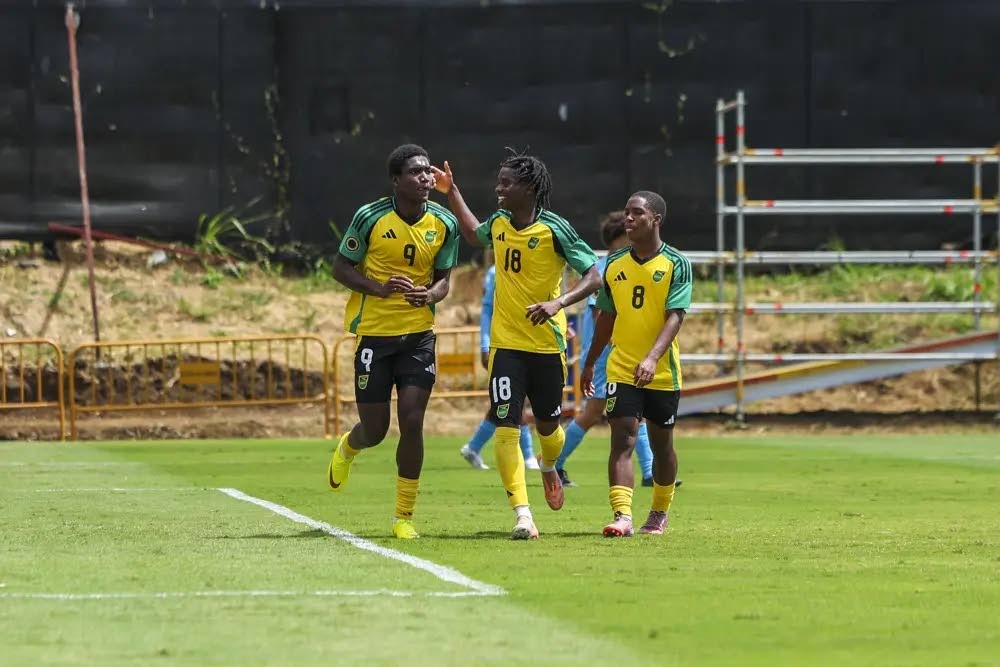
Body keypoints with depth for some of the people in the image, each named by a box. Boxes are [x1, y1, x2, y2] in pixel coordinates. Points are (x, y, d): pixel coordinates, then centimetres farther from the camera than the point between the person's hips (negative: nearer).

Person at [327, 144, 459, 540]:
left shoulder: (444, 224, -1)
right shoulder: (370, 218, -10)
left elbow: (443, 279, 8)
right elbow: (341, 268, -2)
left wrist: (429, 294, -16)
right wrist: (380, 287, -19)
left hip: (419, 334, 2)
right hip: (374, 332, -2)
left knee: (412, 422, -8)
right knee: (374, 430, 3)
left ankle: (404, 516, 4)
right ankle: (347, 449, 43)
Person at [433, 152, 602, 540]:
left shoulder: (555, 229, -12)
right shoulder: (498, 223, 5)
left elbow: (594, 277, -14)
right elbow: (474, 235, 31)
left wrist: (558, 303, -28)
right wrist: (451, 192, 25)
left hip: (547, 344, -3)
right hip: (506, 343, 3)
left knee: (547, 425, 13)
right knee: (505, 428, -12)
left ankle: (549, 467, 49)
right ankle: (522, 514, -15)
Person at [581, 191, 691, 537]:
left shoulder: (676, 264, -7)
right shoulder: (615, 264, 5)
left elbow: (675, 316, -17)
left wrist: (652, 358, -30)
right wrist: (589, 364, 18)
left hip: (662, 372, -2)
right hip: (621, 369, 2)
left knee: (661, 445, 11)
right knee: (622, 440, -12)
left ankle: (659, 514, 29)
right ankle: (622, 516, -20)